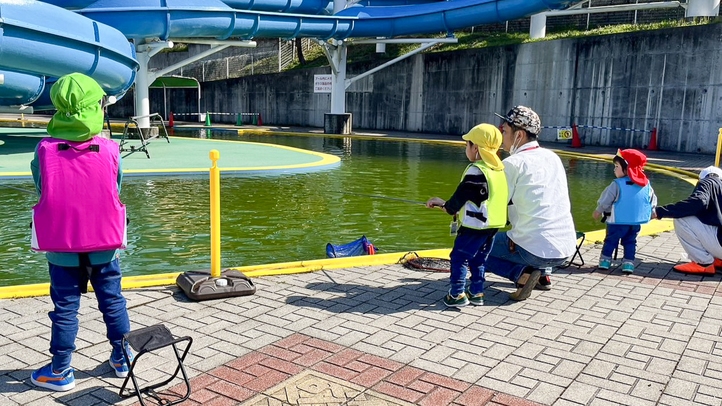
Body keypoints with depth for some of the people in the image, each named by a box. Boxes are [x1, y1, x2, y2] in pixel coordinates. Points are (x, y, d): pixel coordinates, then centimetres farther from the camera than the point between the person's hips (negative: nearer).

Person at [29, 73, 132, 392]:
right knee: (112, 300, 15)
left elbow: (41, 192, 1)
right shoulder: (109, 150, -10)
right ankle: (121, 359, 29)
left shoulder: (45, 150, -11)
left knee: (65, 307, 10)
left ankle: (60, 372, 23)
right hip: (103, 242, 0)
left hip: (61, 244, 0)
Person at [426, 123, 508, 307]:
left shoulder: (476, 170, -17)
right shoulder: (501, 169, 9)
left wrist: (447, 206, 7)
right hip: (493, 224, 9)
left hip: (474, 225, -9)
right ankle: (477, 293, 22)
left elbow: (460, 195, -11)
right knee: (478, 259, 18)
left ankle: (457, 294, 0)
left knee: (458, 257, -1)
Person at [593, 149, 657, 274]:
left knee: (611, 240, 9)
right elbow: (652, 200, 14)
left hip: (618, 221, -4)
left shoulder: (617, 184, -16)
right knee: (630, 241, 15)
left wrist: (598, 211, 5)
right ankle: (628, 263, 10)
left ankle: (605, 261, 11)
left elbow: (606, 200, -9)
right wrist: (652, 212, 31)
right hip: (636, 222, 4)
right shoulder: (646, 184, 2)